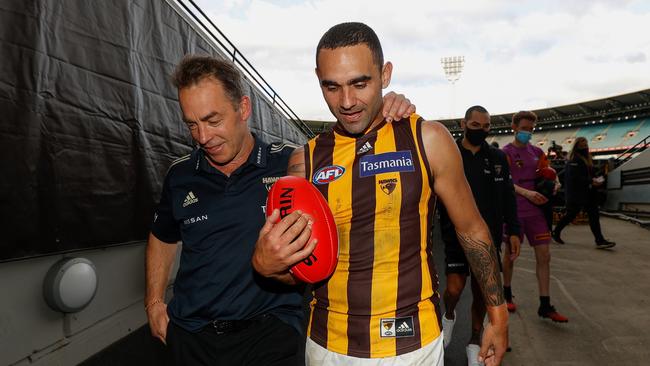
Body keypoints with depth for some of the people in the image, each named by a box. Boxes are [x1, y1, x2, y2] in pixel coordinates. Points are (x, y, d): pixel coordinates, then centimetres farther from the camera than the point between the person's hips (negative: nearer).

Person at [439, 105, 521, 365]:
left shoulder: (498, 158, 6)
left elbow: (508, 197, 10)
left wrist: (513, 231, 6)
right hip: (456, 235, -3)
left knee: (481, 291, 10)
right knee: (454, 289, -8)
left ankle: (475, 342, 31)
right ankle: (449, 315, 29)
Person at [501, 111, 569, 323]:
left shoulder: (537, 152, 10)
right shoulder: (506, 153, -7)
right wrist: (526, 193, -27)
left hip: (536, 210, 5)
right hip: (514, 211, -5)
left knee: (544, 255, 2)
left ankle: (545, 306, 10)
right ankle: (507, 294, 30)